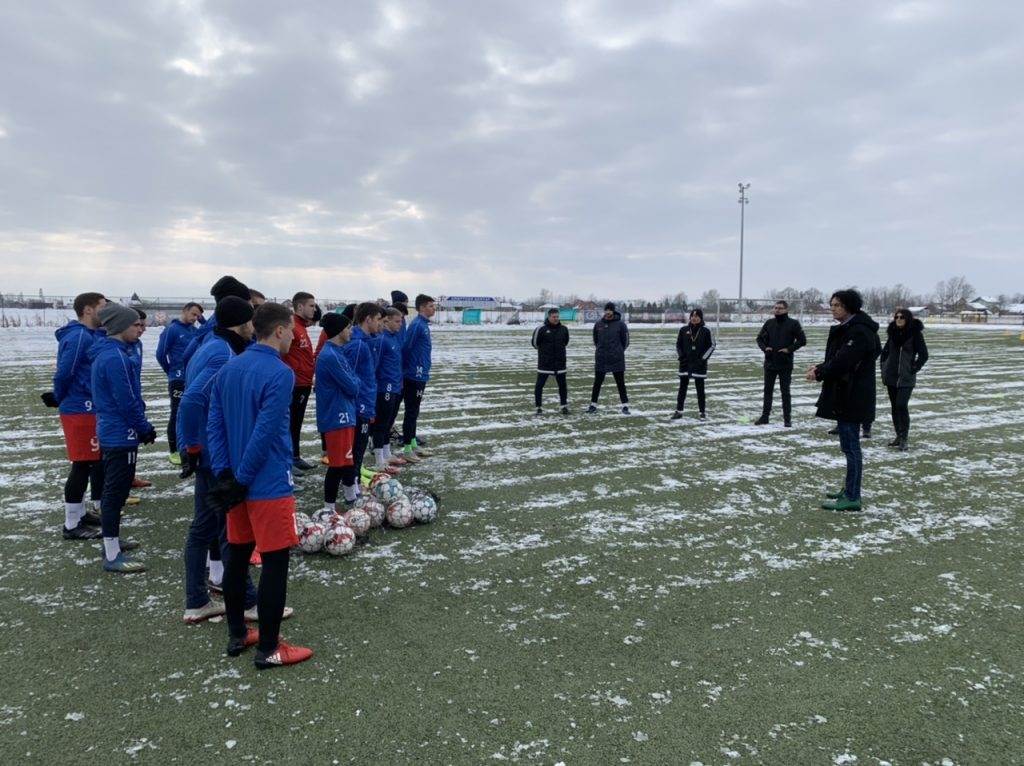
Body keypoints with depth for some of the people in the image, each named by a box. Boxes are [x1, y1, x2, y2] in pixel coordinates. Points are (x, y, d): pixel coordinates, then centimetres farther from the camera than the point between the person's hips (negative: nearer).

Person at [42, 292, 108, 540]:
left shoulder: (94, 335, 11)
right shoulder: (78, 337, -18)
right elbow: (64, 373, -18)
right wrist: (58, 399, -1)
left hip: (92, 409, 9)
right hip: (80, 411, -9)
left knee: (94, 462, 16)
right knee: (82, 466, -3)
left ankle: (80, 514, 29)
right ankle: (71, 525, 6)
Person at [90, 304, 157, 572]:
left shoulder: (109, 353, 11)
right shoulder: (115, 357, -21)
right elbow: (127, 401, -21)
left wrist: (143, 426, 14)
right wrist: (145, 429, -10)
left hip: (111, 432, 10)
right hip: (122, 435, -10)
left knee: (112, 489, 19)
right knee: (116, 492, -5)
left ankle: (112, 540, 32)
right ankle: (112, 556, 2)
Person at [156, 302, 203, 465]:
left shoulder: (196, 331, 9)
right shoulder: (171, 330, -7)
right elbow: (161, 354, -6)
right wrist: (171, 372, 3)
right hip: (178, 381, -5)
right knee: (177, 415, -1)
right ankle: (174, 451, 8)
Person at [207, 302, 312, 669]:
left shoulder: (227, 369, 7)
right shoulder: (280, 374, -17)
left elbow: (214, 426, 4)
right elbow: (265, 435, -21)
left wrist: (224, 473, 0)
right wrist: (241, 481, -13)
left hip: (237, 481, 8)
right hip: (269, 485, -8)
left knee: (237, 556, 17)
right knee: (275, 563, 1)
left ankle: (236, 636, 30)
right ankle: (268, 649, 9)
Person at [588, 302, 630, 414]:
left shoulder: (620, 324, -5)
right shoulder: (598, 324, 3)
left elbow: (625, 341, 2)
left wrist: (618, 351, 4)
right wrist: (600, 350, 9)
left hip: (617, 359, -2)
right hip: (601, 359, 2)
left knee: (620, 383, 3)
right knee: (597, 383, 7)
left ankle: (625, 406, 9)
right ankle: (593, 404, 17)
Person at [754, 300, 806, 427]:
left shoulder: (793, 324, -5)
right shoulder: (769, 323, 6)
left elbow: (802, 340, -6)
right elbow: (760, 338, 14)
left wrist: (789, 349, -14)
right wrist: (764, 348, -4)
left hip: (785, 364, -4)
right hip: (770, 363, 4)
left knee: (785, 392, 2)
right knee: (768, 391, 10)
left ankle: (787, 419, 10)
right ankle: (764, 417, 17)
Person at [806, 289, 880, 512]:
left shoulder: (859, 332, -18)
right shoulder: (847, 329, 15)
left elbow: (842, 362, -23)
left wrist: (819, 374, -10)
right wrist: (820, 367, 2)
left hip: (852, 399, -11)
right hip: (845, 396, 11)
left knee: (850, 445, -6)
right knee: (849, 445, 17)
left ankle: (852, 498, -1)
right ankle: (849, 490, 28)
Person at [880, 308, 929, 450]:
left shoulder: (915, 334, -7)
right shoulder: (893, 333, 7)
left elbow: (923, 355, -6)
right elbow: (885, 351, 19)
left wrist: (913, 369, -9)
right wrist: (884, 368, 10)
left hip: (906, 378, -5)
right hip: (891, 376, 6)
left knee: (902, 406, -15)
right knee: (894, 406, 10)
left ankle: (904, 439, -9)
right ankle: (898, 436, 20)